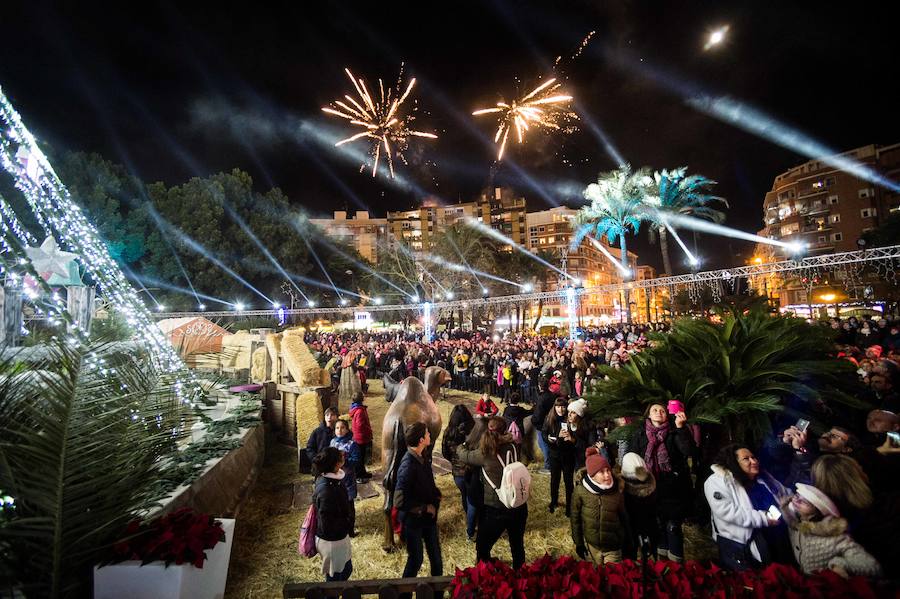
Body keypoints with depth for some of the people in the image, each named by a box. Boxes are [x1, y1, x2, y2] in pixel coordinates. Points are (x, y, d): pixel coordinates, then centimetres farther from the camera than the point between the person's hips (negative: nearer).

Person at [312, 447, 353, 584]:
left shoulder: (329, 479, -7)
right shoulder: (326, 490, -34)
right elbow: (328, 524, -28)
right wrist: (347, 524, -15)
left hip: (338, 536, 9)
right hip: (332, 540, -9)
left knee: (346, 569, 27)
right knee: (335, 577, 15)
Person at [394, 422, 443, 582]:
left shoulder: (422, 458, -4)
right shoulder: (408, 465, -31)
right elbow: (400, 501, -30)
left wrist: (436, 497, -4)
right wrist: (425, 508, -19)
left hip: (428, 516, 7)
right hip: (413, 519, -7)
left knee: (435, 553, 21)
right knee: (416, 558, 12)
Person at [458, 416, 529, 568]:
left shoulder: (485, 454, -14)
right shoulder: (513, 447, -6)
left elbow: (465, 455, 4)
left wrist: (462, 447, 25)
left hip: (496, 510, -4)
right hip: (519, 506, 5)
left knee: (482, 547, 19)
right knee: (517, 545, 27)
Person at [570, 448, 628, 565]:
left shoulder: (617, 489, -15)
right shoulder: (580, 490, -19)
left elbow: (623, 516, -1)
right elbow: (575, 518, -7)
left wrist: (626, 542, 5)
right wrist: (578, 543, -2)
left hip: (613, 546, 0)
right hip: (591, 545, 0)